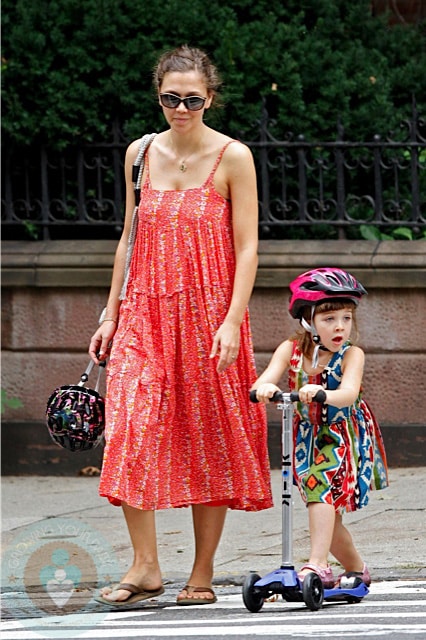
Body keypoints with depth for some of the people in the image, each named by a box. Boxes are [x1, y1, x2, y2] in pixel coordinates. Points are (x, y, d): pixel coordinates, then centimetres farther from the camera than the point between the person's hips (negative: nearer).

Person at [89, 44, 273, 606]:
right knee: (131, 429, -12)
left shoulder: (233, 158, -4)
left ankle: (203, 574, 8)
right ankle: (145, 566, -8)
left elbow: (247, 247, -6)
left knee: (208, 442, 0)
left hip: (209, 313, -3)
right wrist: (112, 315, 12)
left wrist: (232, 321, -15)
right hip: (146, 310, 3)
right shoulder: (141, 154, 8)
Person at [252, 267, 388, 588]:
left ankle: (318, 566, -34)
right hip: (309, 438, 4)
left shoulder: (351, 355, -16)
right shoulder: (291, 350, -8)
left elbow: (349, 393, -34)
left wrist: (320, 393, -55)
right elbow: (264, 382, -22)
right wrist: (264, 387, -47)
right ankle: (356, 569, 32)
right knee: (327, 514, 10)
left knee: (322, 488, -29)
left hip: (345, 437, -4)